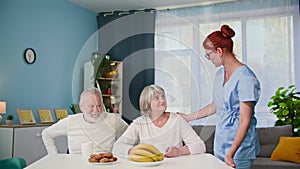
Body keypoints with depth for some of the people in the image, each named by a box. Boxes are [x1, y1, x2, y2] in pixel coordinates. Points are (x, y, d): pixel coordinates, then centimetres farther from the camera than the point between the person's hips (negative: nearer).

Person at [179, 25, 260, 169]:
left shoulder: (245, 78, -17)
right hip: (221, 143, 7)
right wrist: (188, 117, 20)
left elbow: (245, 121, -18)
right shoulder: (219, 74, 8)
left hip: (240, 147, -7)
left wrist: (231, 153, -22)